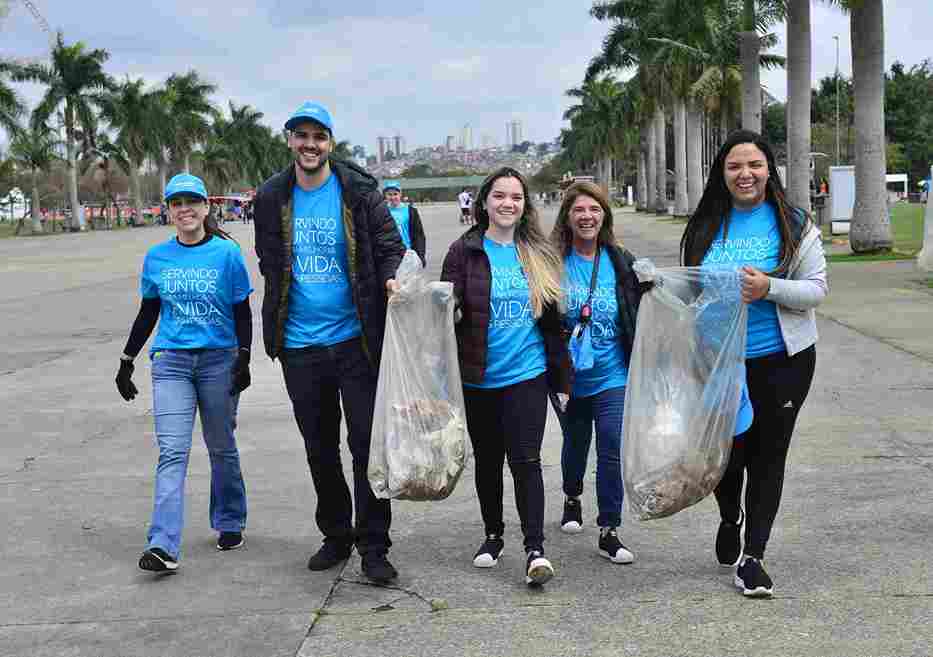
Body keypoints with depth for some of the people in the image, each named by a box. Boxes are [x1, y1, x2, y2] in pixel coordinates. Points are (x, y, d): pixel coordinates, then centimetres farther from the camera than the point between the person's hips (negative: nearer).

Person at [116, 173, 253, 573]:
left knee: (221, 447, 10)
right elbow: (148, 313, 15)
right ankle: (163, 546, -16)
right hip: (171, 362, 1)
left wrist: (243, 357, -10)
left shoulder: (227, 253, -1)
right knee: (171, 452, -9)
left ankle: (230, 524, 30)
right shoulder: (156, 258, 6)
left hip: (219, 360, -1)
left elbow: (242, 312, 1)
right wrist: (126, 361, 13)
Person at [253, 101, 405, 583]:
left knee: (367, 443, -3)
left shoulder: (359, 192, -3)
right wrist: (277, 324, 10)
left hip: (354, 339, -3)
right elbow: (269, 264, 15)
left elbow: (390, 247, -2)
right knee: (319, 447, 14)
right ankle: (336, 536, 29)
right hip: (299, 344, 3)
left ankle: (373, 547, 5)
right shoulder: (272, 198, 5)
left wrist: (393, 277, -23)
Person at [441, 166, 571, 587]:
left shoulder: (538, 255, 7)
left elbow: (551, 320, 11)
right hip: (479, 378, 0)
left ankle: (535, 548, -5)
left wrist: (562, 376, 12)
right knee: (488, 459, 13)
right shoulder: (465, 251, -1)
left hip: (527, 374, 0)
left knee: (525, 459, -8)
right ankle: (493, 534, 31)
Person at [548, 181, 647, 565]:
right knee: (575, 441, 19)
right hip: (568, 376, 0)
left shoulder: (621, 261, -2)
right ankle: (572, 498, 47)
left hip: (613, 375, 0)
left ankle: (609, 532, 2)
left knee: (613, 450, -7)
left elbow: (639, 315, 5)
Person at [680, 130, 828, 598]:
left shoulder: (795, 225, -3)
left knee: (767, 456, 4)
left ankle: (752, 557, 16)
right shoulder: (704, 227, 4)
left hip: (781, 362, -2)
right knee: (725, 451, 7)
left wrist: (769, 288, -22)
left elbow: (816, 289, -7)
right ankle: (730, 520, 40)